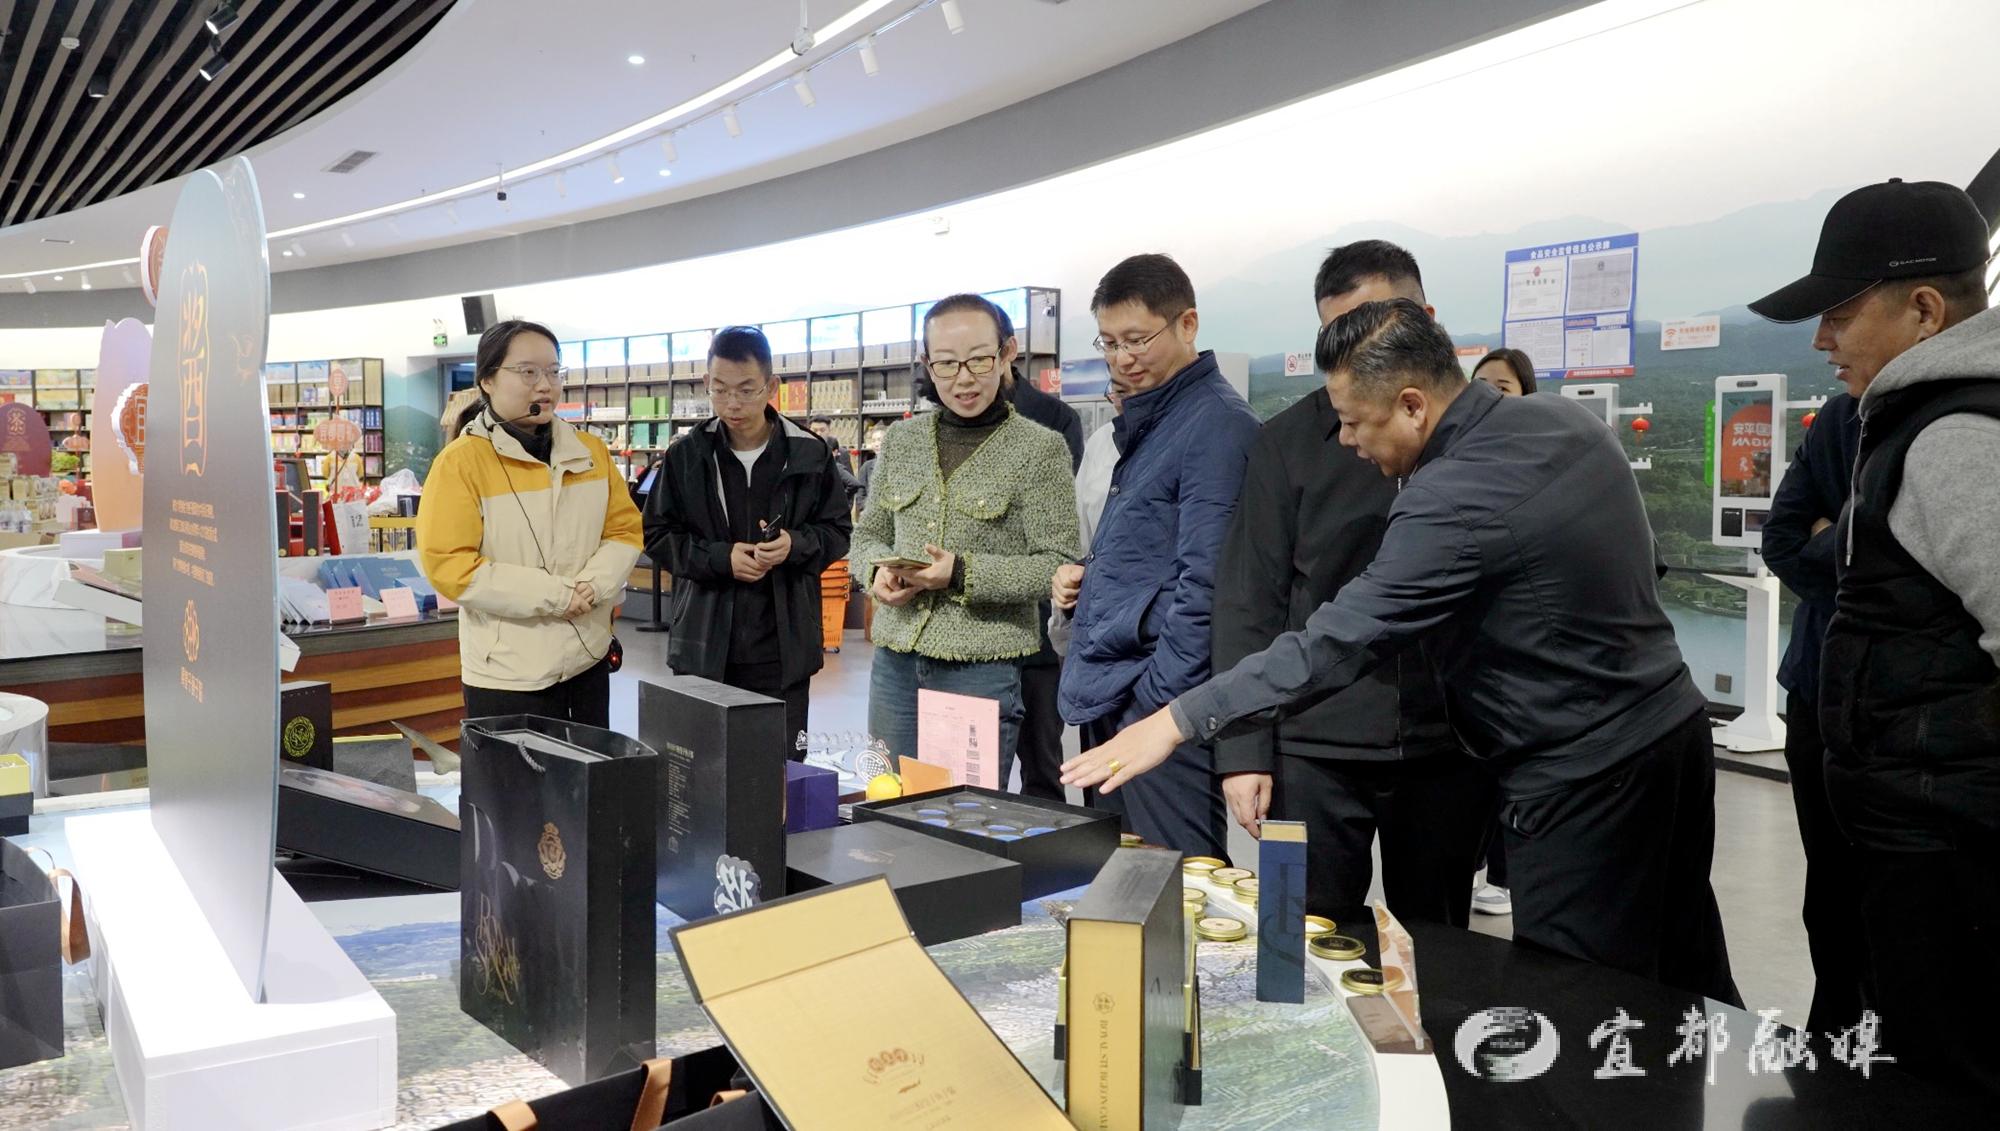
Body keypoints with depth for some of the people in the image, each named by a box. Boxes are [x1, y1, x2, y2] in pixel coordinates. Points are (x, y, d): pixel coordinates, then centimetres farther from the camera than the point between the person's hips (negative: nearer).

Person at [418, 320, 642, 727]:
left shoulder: (590, 451, 7)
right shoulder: (460, 462, -10)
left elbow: (624, 530, 9)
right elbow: (448, 564, -16)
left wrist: (594, 584, -12)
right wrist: (554, 595, -19)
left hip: (589, 659, 6)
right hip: (507, 675, -5)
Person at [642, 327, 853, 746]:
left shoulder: (810, 454, 0)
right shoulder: (686, 454, 2)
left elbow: (837, 531, 8)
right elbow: (657, 534, 6)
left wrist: (796, 545, -14)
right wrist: (719, 557, -11)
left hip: (783, 648, 0)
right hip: (704, 647, 1)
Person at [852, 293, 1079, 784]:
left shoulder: (1040, 448, -5)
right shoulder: (901, 440, 10)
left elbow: (1060, 564, -8)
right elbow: (867, 534, 18)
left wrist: (964, 573, -18)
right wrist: (878, 569, -4)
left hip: (983, 669, -4)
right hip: (896, 663, 5)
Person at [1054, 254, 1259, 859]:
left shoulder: (1215, 423, -13)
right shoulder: (1147, 420, 16)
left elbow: (1205, 582, -19)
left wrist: (1156, 701, -18)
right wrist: (1086, 574, 6)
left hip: (1158, 699, -9)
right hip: (1108, 697, 10)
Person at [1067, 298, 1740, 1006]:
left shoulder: (1454, 498, -25)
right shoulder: (1566, 419, 2)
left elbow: (1336, 642, -25)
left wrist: (1180, 722, -20)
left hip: (1584, 781, -9)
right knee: (1693, 997, 21)